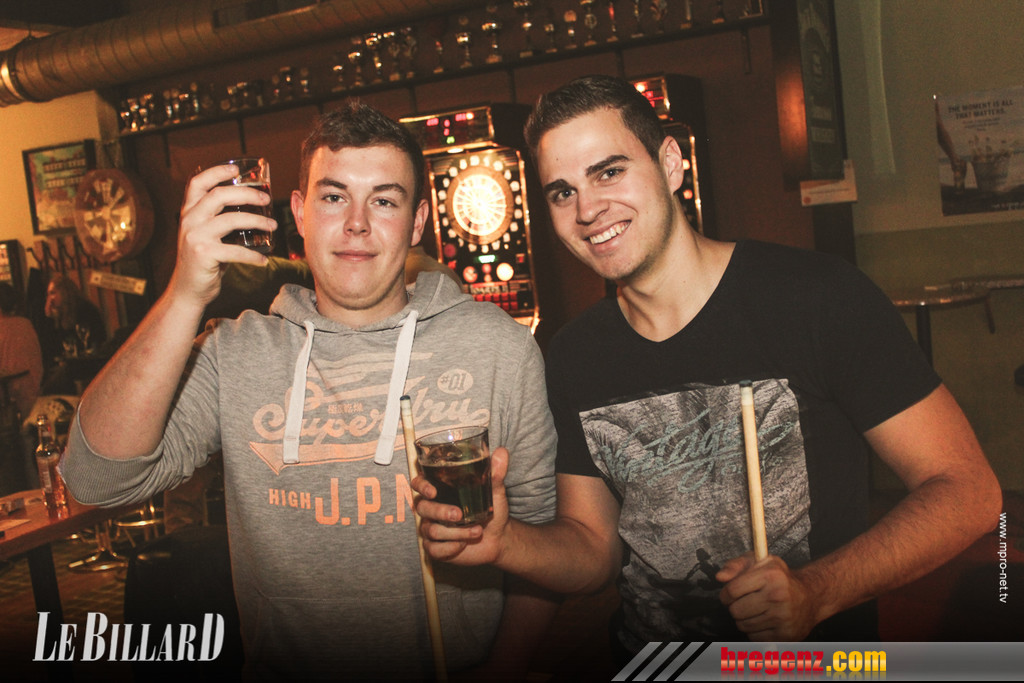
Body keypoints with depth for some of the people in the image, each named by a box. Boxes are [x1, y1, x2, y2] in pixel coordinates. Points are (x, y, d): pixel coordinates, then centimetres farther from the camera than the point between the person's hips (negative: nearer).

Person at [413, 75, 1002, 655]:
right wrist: (503, 541, -13)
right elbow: (595, 549, 7)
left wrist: (815, 591, -23)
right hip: (647, 663, 2)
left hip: (821, 659, -2)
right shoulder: (573, 357, 2)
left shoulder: (818, 296, -12)